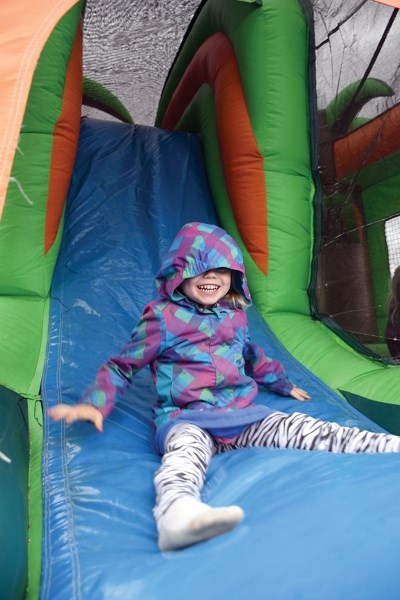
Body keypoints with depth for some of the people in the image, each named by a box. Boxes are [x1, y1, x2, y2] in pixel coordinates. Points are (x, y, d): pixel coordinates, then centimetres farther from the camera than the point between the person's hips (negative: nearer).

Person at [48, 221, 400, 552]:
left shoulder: (235, 315, 17)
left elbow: (252, 356, 35)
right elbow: (123, 364, 5)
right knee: (188, 448, -39)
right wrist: (94, 403, -10)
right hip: (187, 419, -5)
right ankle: (178, 511, -70)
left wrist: (284, 384, 46)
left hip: (243, 415, 5)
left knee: (304, 429, -15)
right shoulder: (163, 318, 1)